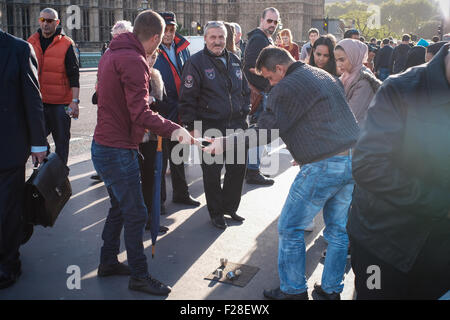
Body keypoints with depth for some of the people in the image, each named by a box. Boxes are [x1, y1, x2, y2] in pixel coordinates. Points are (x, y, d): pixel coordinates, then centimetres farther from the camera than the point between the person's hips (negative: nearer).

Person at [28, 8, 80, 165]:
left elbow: (74, 75, -6)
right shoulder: (31, 42, 9)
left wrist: (75, 101, -13)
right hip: (37, 101, 4)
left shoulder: (66, 44, -4)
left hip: (60, 103, -4)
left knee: (61, 140, 7)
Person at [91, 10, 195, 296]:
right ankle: (139, 276, 13)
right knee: (135, 213, 1)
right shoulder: (133, 61, -20)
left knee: (120, 207, 21)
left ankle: (108, 262, 34)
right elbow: (141, 114, -26)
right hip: (118, 151, -10)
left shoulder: (113, 53, 11)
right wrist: (175, 130, -22)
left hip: (105, 146, 10)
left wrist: (147, 76, 17)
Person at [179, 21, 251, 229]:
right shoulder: (196, 62, -6)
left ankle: (230, 207, 31)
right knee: (212, 173, 3)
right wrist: (192, 127, -13)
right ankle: (216, 214, 19)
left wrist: (244, 113, 13)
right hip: (209, 128, -6)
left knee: (238, 168, 12)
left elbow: (245, 90, 23)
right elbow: (187, 98, -9)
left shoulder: (234, 60, 13)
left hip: (236, 127, 6)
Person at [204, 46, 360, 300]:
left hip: (324, 166, -9)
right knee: (338, 229, 16)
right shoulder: (327, 77, 19)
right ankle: (331, 290, 27)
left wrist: (226, 143, -7)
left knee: (290, 229, 6)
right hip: (354, 161, 9)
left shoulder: (287, 87, -9)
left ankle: (293, 291, 16)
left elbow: (266, 132, -13)